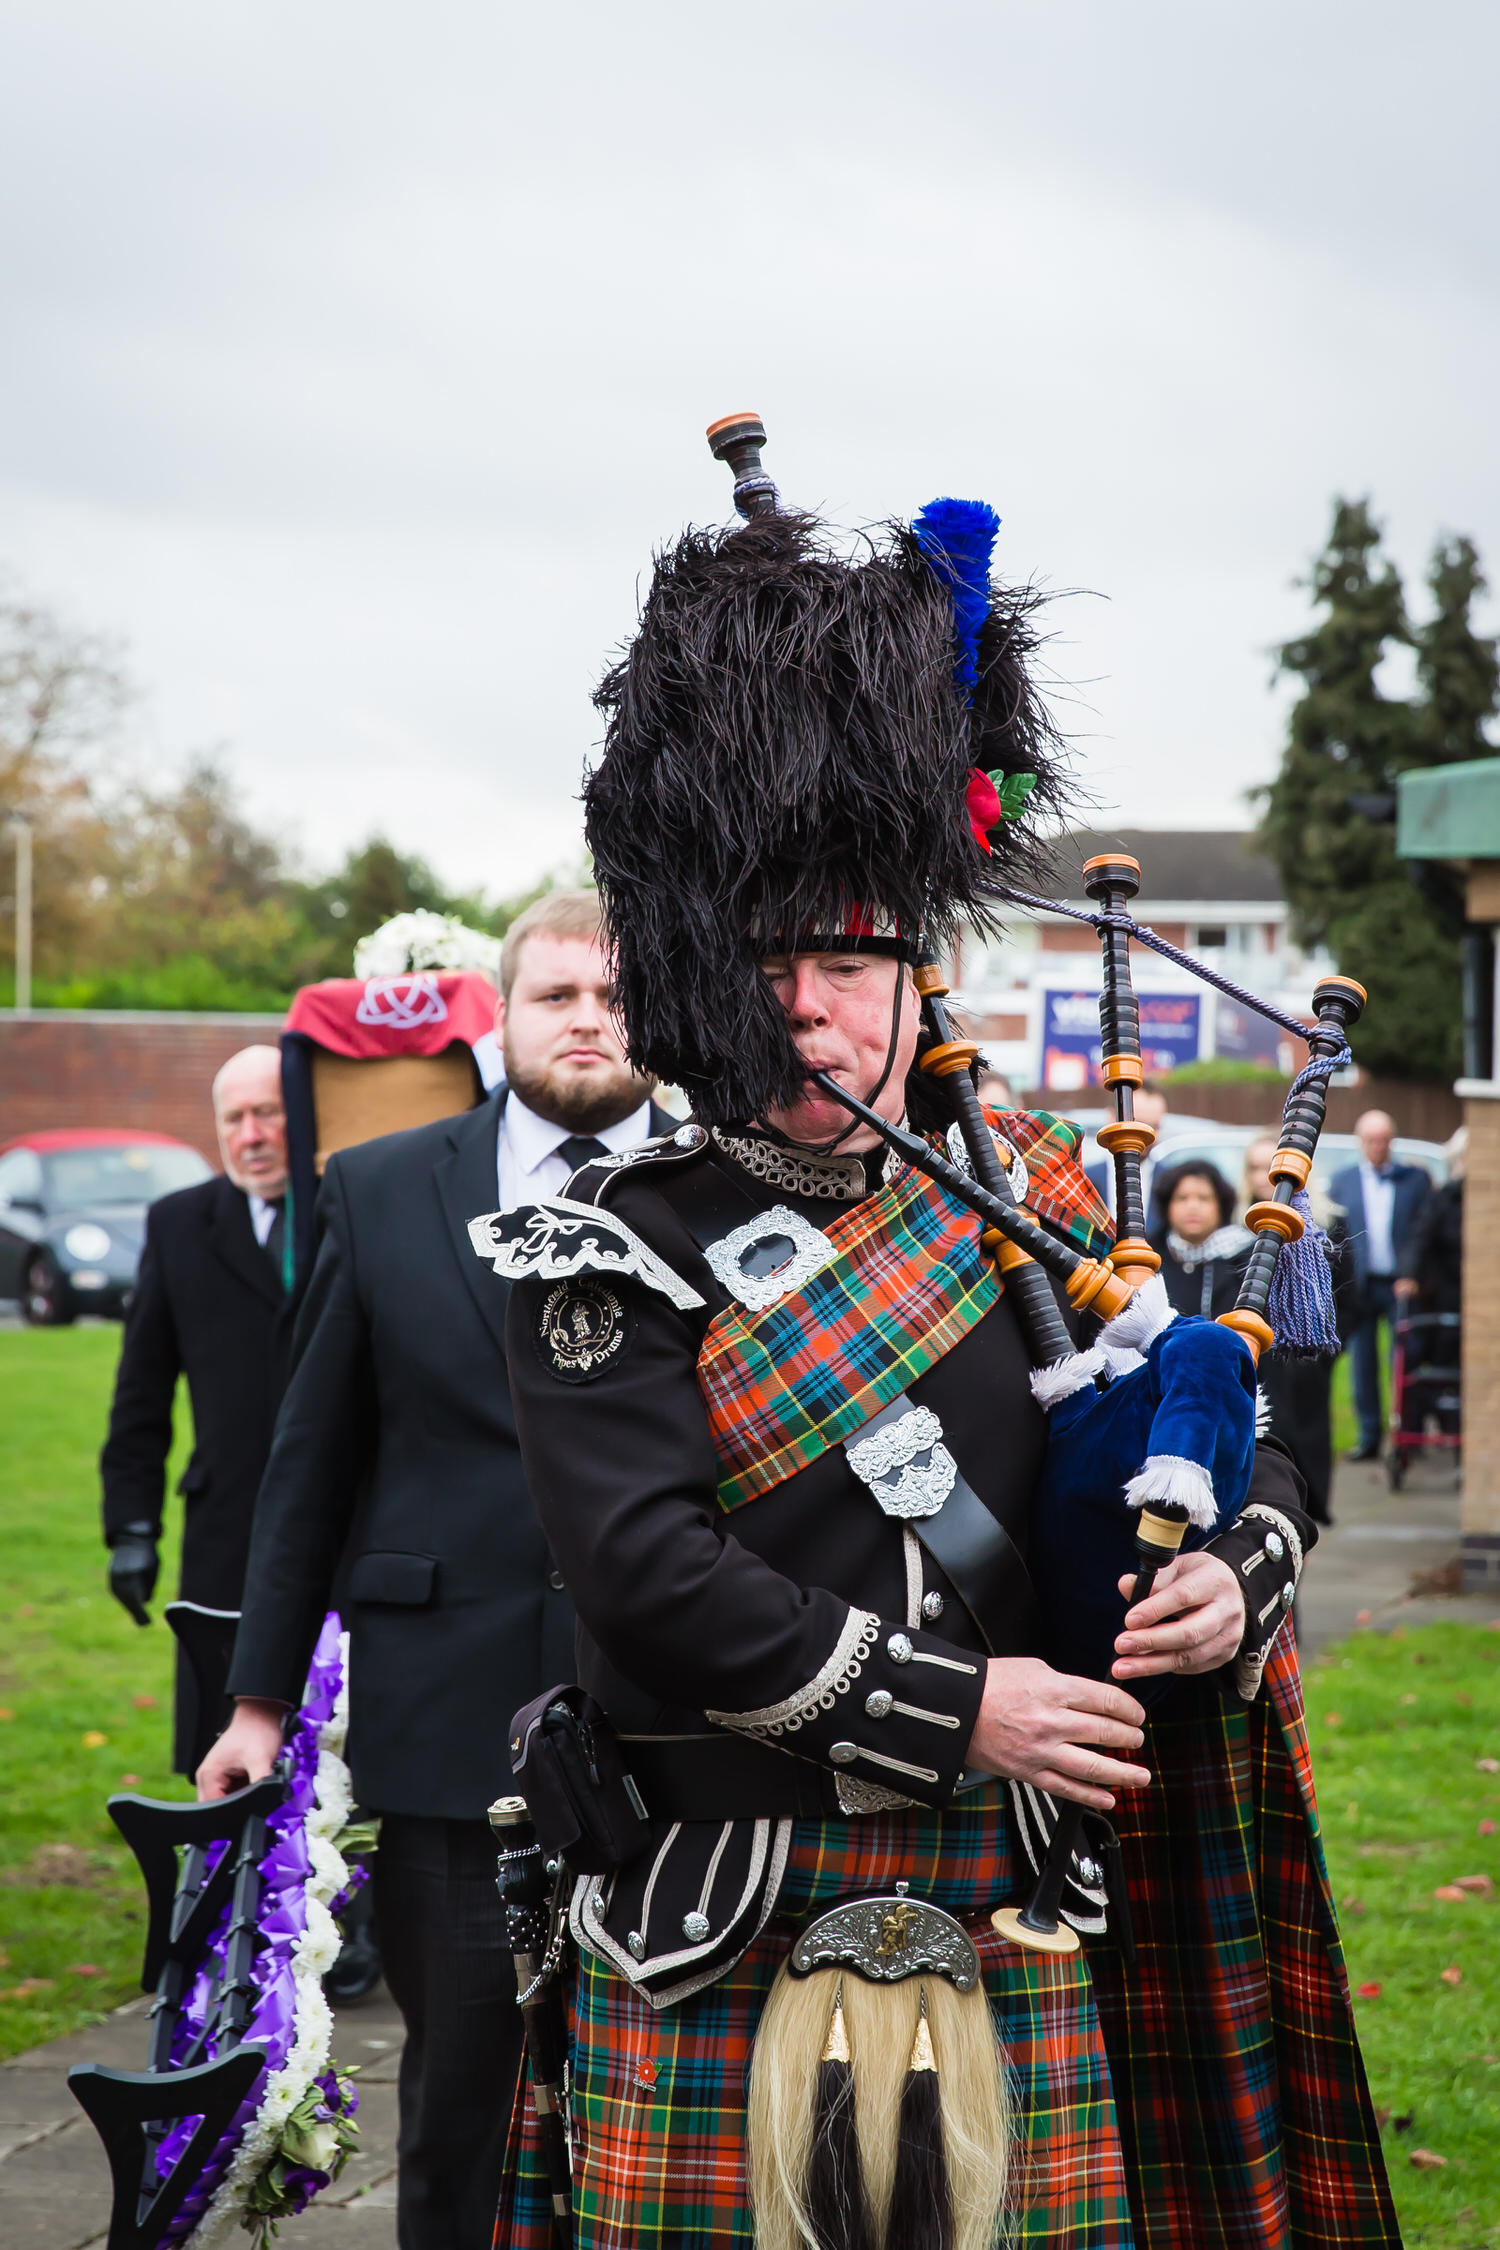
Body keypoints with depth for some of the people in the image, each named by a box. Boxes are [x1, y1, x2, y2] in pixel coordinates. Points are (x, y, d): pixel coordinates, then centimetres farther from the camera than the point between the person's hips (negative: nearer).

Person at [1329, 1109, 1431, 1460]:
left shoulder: (1414, 1178, 6)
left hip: (1401, 1285, -2)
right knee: (1362, 1365, 3)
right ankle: (1369, 1437, 10)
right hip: (1359, 1285, 2)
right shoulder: (1342, 1181, 10)